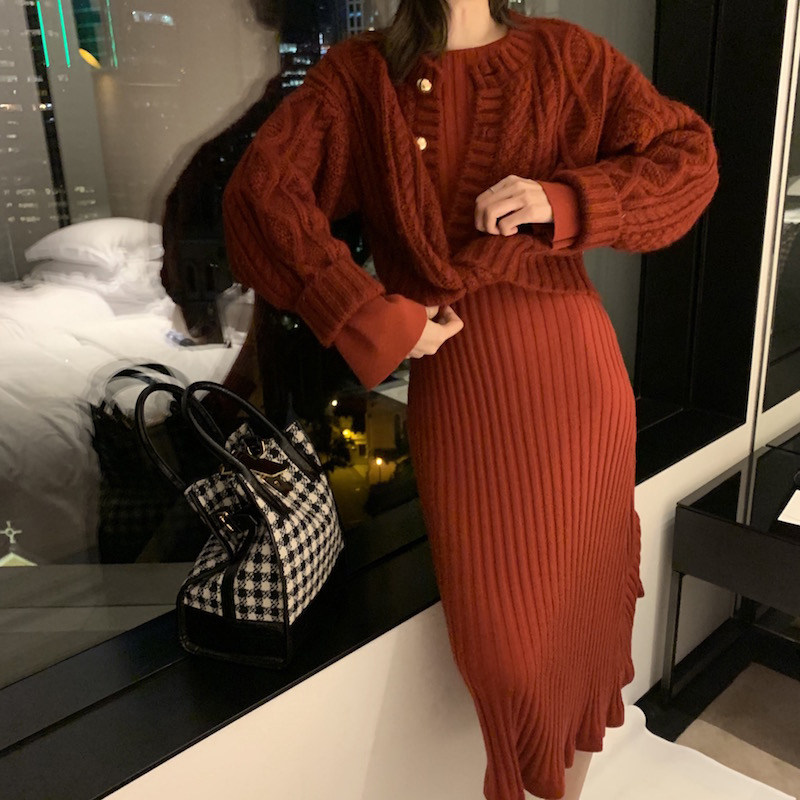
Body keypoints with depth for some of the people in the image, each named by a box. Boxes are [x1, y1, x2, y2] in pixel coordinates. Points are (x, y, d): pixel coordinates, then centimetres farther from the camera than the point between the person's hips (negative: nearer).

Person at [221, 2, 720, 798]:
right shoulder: (360, 74, 0)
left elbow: (690, 158, 1)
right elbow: (258, 191, -11)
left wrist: (562, 199, -17)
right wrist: (378, 321, -16)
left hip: (572, 369, 1)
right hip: (454, 383, -1)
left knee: (582, 581, 14)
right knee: (494, 620, 8)